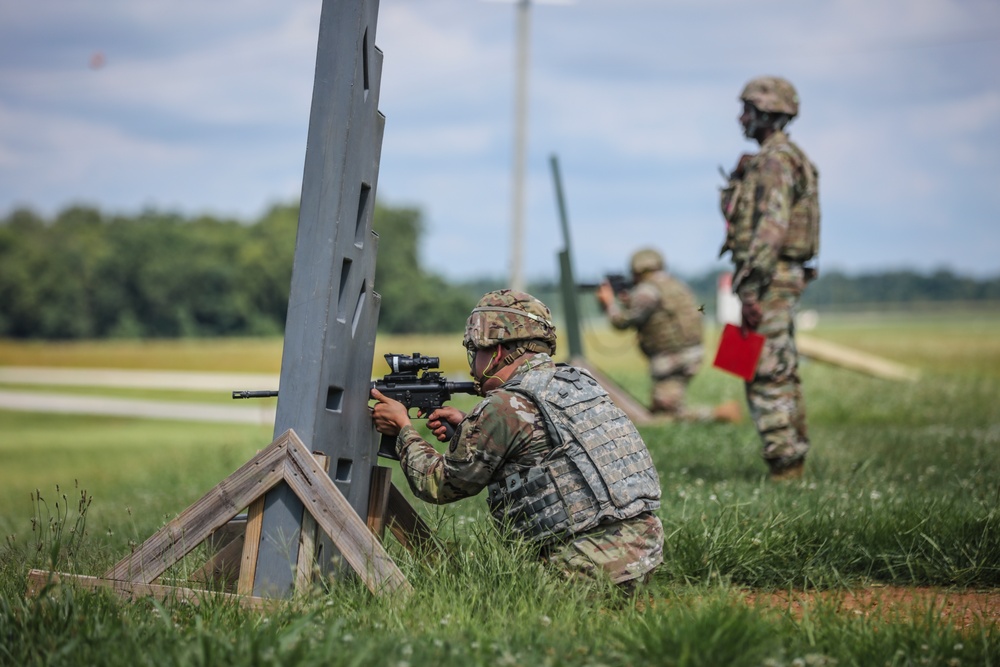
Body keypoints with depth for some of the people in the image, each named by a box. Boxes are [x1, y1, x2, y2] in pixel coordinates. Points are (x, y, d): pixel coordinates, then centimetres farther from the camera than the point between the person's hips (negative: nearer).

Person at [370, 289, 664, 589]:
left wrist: (403, 428, 18)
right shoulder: (579, 381, 12)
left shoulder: (505, 407, -10)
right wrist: (466, 426, 24)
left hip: (591, 566, -8)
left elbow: (438, 484, 3)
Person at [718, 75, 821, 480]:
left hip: (768, 278, -11)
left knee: (766, 374, -9)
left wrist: (752, 287, -25)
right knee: (782, 372, 14)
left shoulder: (774, 161, -15)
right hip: (787, 275, 11)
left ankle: (784, 463, -9)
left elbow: (771, 227, -23)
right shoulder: (790, 158, 18)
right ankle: (793, 457, 19)